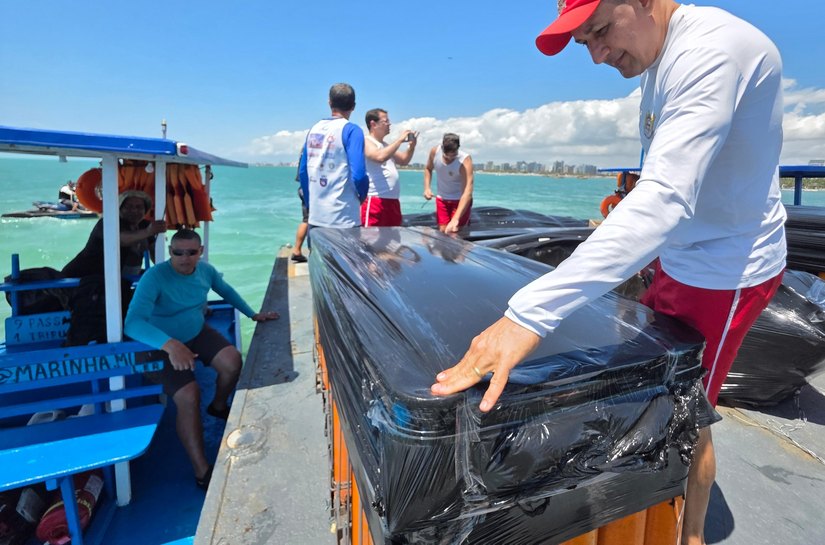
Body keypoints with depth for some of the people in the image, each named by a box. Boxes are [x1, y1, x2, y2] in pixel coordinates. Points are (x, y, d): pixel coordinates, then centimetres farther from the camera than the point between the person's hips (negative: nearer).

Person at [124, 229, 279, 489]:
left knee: (233, 361, -19)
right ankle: (202, 471, -11)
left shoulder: (206, 270, -7)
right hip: (164, 345, -5)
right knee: (189, 396, -24)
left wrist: (253, 314, 13)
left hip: (198, 332, 5)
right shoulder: (154, 277, -27)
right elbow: (133, 323, -38)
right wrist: (170, 344, -54)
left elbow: (226, 290, 14)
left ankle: (219, 405, 15)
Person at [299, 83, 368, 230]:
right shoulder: (351, 130, -9)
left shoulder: (314, 129, 10)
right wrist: (362, 196, 3)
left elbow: (303, 171, 13)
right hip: (343, 218, -6)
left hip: (315, 216, 6)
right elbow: (358, 174, -18)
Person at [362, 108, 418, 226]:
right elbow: (380, 157, -23)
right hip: (374, 200, -9)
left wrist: (412, 146, 10)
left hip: (393, 200, 9)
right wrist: (400, 140, -14)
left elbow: (404, 160, 28)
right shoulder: (366, 142, -4)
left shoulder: (385, 145, 21)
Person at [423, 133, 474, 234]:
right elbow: (428, 169, 8)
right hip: (441, 199, 4)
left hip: (460, 200, -4)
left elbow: (468, 192, -40)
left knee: (454, 234, -12)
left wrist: (455, 219, -50)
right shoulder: (434, 152, -17)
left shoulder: (465, 160, -30)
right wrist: (427, 187, -10)